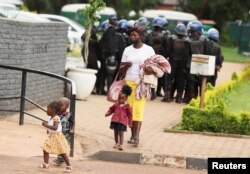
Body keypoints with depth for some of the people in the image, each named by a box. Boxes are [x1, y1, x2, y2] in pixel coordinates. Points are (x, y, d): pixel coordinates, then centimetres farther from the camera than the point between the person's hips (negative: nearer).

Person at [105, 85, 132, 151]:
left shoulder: (127, 106, -3)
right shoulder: (116, 105, 5)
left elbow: (129, 115, 1)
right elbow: (111, 109, 19)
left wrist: (130, 123, 2)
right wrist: (107, 113, 1)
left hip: (122, 122, -4)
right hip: (115, 121, 4)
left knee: (121, 133, -6)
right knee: (115, 132, 14)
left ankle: (120, 145, -3)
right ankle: (116, 143, 29)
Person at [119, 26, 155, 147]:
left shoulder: (149, 50, 3)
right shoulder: (127, 50, 12)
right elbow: (121, 69, 12)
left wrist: (150, 70, -19)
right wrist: (126, 66, -11)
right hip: (129, 82, 3)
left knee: (138, 110, -13)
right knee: (130, 110, -1)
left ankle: (136, 137, -19)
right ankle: (133, 135, 4)